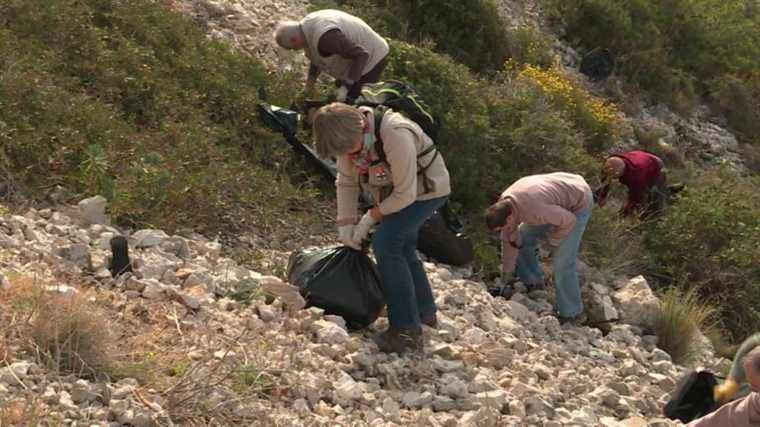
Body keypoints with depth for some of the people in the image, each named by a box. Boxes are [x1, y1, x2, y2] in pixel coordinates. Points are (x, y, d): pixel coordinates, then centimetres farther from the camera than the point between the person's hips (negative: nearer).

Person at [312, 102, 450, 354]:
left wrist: (370, 218, -19)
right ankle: (426, 315, 40)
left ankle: (406, 332, -19)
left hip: (425, 189, -8)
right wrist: (345, 224, -7)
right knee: (402, 249, 18)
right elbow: (346, 182, -1)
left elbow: (405, 193, -29)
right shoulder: (348, 134, -14)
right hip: (395, 190, 8)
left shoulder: (396, 135, -38)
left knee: (386, 243, -21)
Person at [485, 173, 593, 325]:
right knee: (523, 237, 7)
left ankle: (571, 314, 3)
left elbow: (569, 220, -29)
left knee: (563, 262, -10)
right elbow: (510, 241, -2)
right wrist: (508, 279, 3)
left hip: (578, 204, -8)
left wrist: (552, 241, -12)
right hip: (559, 202, 8)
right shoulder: (503, 204, -13)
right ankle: (532, 282, 27)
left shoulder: (533, 211, -40)